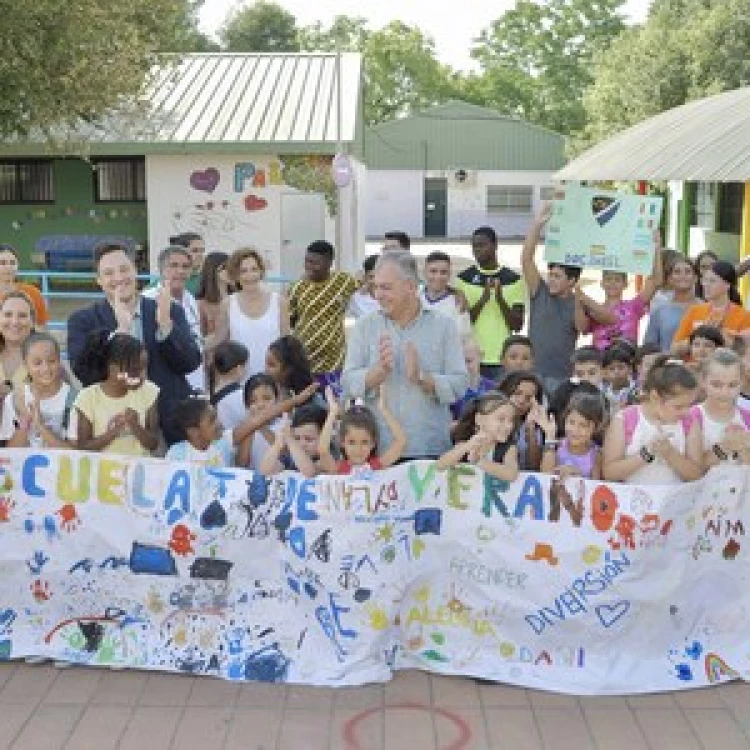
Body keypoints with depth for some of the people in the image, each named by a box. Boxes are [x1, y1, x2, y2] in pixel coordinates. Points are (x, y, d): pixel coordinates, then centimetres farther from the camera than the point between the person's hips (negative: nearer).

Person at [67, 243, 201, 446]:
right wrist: (121, 330, -20)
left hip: (170, 426, 2)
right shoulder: (82, 321, 3)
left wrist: (165, 325, -17)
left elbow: (191, 363, -1)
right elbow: (82, 372, -10)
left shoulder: (171, 311, 6)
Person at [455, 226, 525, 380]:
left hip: (502, 359, 0)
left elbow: (517, 325, 2)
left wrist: (500, 299, -13)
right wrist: (483, 299, -14)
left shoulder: (513, 280, 4)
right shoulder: (464, 279, 4)